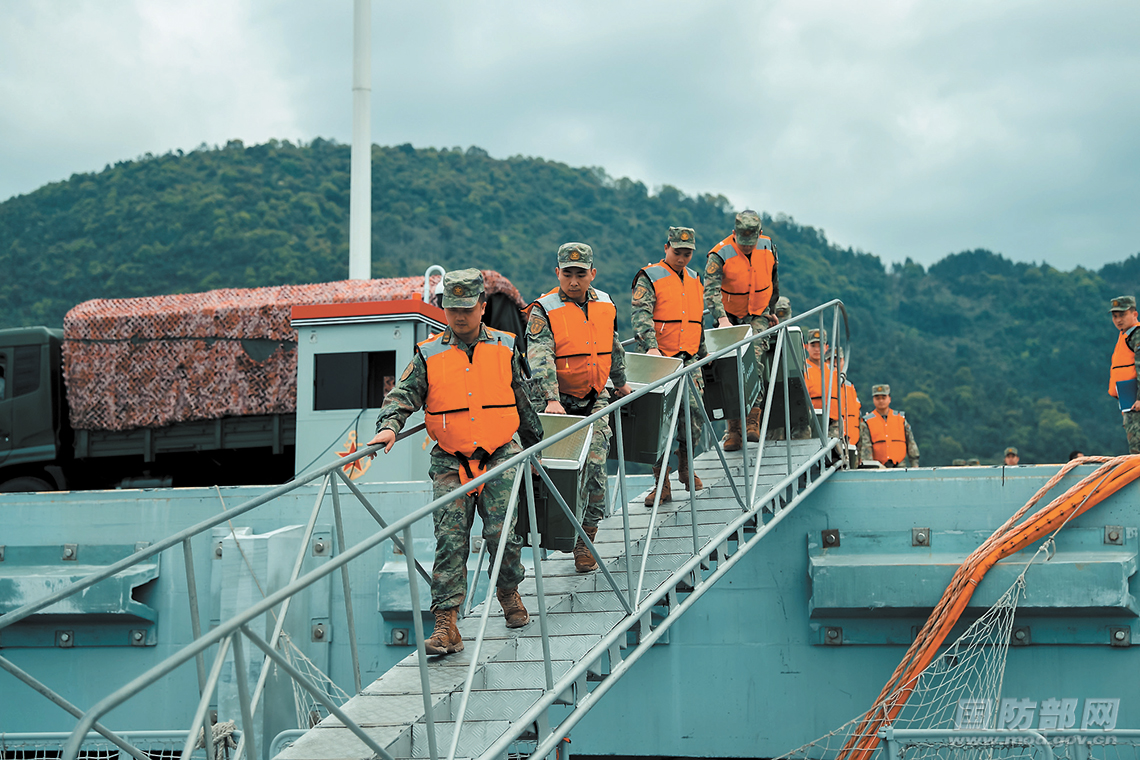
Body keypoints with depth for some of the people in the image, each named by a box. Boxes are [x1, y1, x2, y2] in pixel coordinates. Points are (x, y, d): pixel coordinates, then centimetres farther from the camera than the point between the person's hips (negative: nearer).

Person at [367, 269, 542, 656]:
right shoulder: (429, 355, 4)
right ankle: (446, 624, -10)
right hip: (451, 463, 0)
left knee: (502, 532, -9)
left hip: (500, 457, 0)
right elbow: (403, 396, 1)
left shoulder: (505, 349, 8)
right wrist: (389, 426, -19)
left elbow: (523, 404, 17)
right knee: (450, 540, -9)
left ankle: (509, 593, 20)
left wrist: (537, 447, 23)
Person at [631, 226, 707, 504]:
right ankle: (662, 484, 1)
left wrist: (703, 354, 29)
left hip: (689, 361, 5)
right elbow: (640, 314, -16)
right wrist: (651, 346, -30)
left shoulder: (695, 280, 17)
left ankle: (685, 466, 18)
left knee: (694, 414, -5)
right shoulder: (649, 278, -3)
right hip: (660, 359, -5)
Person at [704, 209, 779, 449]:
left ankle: (753, 420, -23)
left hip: (758, 316, 1)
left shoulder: (768, 248, -4)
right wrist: (722, 319, -41)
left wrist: (771, 311, 20)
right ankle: (733, 430, 0)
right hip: (730, 318, -1)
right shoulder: (720, 255, -17)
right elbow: (711, 291, -27)